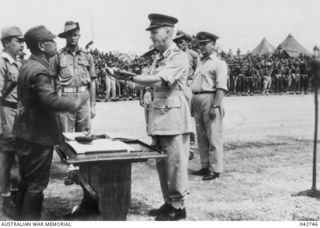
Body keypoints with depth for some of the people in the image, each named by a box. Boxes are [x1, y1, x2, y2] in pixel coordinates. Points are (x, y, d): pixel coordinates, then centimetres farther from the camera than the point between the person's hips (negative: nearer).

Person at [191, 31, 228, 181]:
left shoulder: (219, 63, -5)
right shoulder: (200, 63, 20)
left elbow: (221, 87, -15)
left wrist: (215, 106, -22)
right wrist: (192, 104, 14)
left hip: (210, 99, -8)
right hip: (197, 101, 8)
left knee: (213, 137, -5)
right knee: (201, 137, 12)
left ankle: (215, 169, 2)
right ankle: (205, 166, 21)